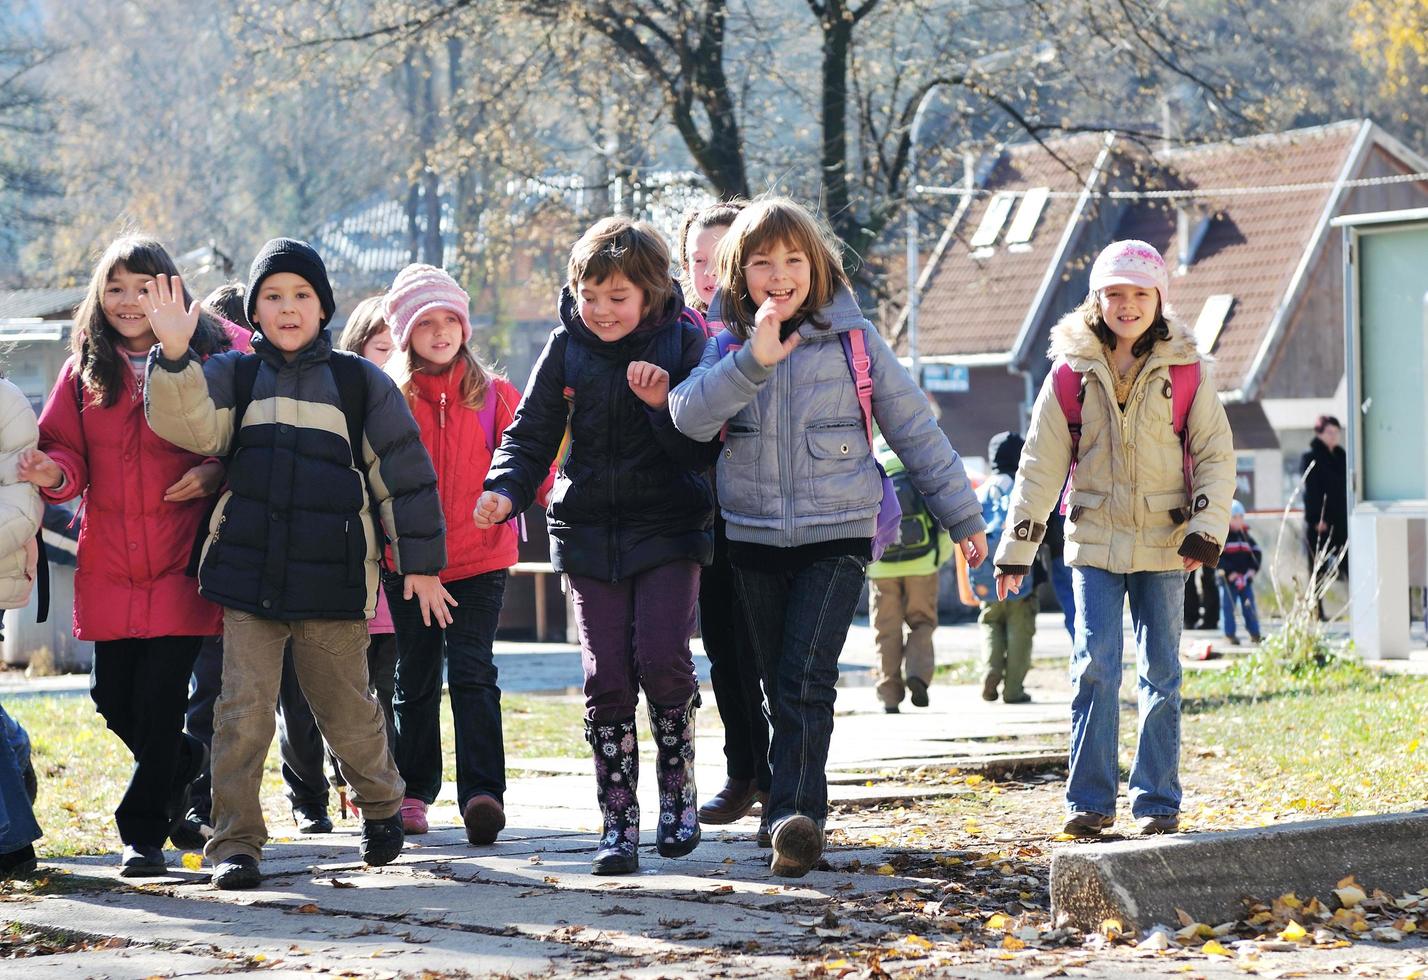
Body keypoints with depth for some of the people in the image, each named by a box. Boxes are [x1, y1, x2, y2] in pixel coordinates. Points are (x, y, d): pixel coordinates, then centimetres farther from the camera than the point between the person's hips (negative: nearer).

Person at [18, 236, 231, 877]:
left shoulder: (208, 363, 1)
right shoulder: (83, 373, 10)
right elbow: (69, 452, 7)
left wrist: (216, 474, -15)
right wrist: (54, 474, -15)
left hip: (179, 563, -4)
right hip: (108, 564, 4)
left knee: (159, 697, -8)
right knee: (113, 697, 5)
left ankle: (144, 831, 5)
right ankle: (184, 762, 36)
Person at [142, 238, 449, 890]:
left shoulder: (360, 382, 6)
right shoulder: (233, 376, 9)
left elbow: (404, 474, 8)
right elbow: (187, 422, -11)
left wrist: (422, 563, 7)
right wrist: (173, 355, -27)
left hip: (334, 580, -1)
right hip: (248, 573, 1)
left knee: (346, 708, 8)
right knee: (243, 711, -5)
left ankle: (380, 805, 34)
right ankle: (235, 842, 0)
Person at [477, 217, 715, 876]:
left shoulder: (683, 342, -4)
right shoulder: (566, 348, 2)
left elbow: (703, 449, -7)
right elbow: (531, 434, 6)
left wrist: (663, 404, -23)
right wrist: (506, 489, -12)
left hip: (668, 528, -2)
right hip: (590, 534, 2)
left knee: (663, 660, -15)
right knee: (606, 678, -2)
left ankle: (678, 790, 7)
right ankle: (619, 821, 6)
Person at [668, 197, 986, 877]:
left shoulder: (852, 338, 1)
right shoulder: (727, 344, 5)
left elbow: (914, 429, 7)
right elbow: (690, 416, -14)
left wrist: (961, 515, 11)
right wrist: (753, 361, -28)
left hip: (836, 535, -3)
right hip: (753, 537, 3)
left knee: (806, 680, -18)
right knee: (780, 687, 9)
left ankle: (793, 814, -25)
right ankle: (796, 813, 20)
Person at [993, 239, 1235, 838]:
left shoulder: (1185, 370, 0)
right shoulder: (1072, 370, 1)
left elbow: (1216, 453, 4)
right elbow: (1041, 464, 3)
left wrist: (1206, 529, -9)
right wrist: (1017, 548, 1)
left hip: (1163, 544, 0)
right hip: (1095, 541, 0)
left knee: (1161, 675, 3)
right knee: (1094, 669, -7)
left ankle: (1158, 801, 11)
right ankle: (1090, 800, 1)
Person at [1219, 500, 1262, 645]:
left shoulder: (1246, 536, 11)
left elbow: (1256, 552, 14)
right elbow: (1218, 557, -12)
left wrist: (1253, 569, -3)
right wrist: (1229, 572, -19)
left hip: (1246, 578, 4)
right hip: (1227, 579, -4)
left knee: (1249, 605, 6)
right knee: (1228, 606, 0)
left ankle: (1255, 633, 12)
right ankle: (1229, 634, 7)